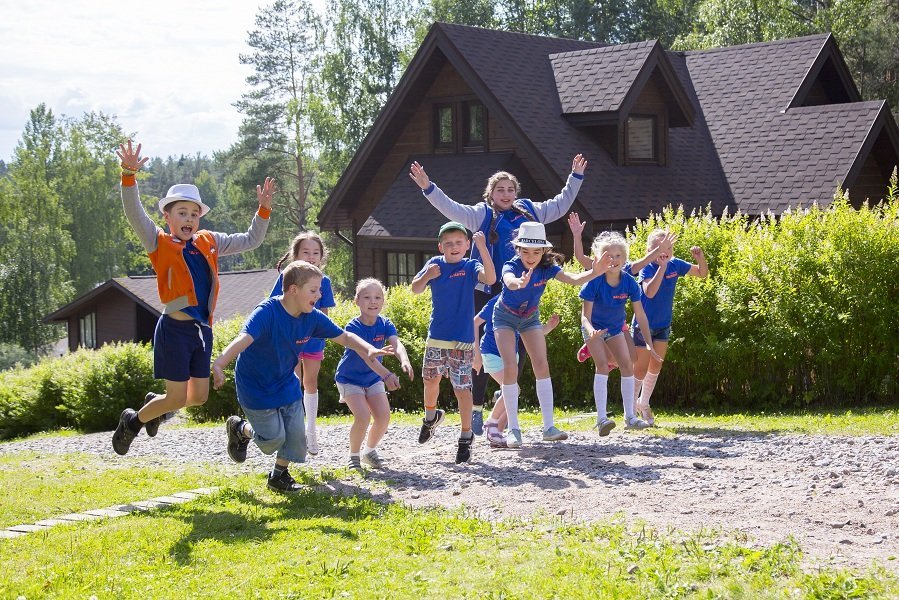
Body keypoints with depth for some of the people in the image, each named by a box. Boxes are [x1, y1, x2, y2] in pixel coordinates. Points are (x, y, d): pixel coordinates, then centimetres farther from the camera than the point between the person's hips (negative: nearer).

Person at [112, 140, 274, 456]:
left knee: (199, 397, 11)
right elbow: (135, 214, -20)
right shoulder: (159, 243, -4)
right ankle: (133, 420, 24)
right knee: (178, 397, -2)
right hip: (175, 330, -6)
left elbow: (250, 241, 19)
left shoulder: (208, 243, 11)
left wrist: (264, 208, 8)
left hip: (202, 329, 6)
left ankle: (154, 404, 39)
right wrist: (129, 175, -33)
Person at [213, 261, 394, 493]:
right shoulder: (267, 313, -29)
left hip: (287, 384, 6)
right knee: (274, 437, -3)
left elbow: (344, 336, 2)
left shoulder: (313, 317, -9)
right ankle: (239, 428, 28)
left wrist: (369, 350, -15)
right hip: (256, 386, -6)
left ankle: (279, 475, 27)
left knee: (296, 435, 2)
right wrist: (219, 364, -60)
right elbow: (244, 339, -44)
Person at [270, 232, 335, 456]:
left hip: (313, 340, 2)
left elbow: (323, 315, -4)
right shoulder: (287, 278, -10)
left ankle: (311, 432, 25)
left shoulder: (323, 281, -6)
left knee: (311, 385, 13)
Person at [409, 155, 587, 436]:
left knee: (517, 350, 6)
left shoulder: (529, 211, 13)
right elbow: (452, 209, -11)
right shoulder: (482, 214, 1)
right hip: (487, 293, -4)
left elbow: (560, 205, 25)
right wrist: (428, 188, -23)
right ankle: (477, 408, 4)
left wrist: (575, 177, 25)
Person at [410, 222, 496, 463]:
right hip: (436, 336, 4)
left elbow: (490, 278, -26)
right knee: (430, 379, 17)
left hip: (462, 340, -4)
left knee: (462, 387, -3)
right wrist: (426, 276, -17)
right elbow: (415, 289, 4)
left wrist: (483, 248, -35)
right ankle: (430, 416, 45)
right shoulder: (435, 264, 3)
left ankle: (466, 436, 7)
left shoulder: (470, 266, -7)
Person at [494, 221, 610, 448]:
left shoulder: (547, 268, -22)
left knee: (541, 365, -8)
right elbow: (509, 281, -56)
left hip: (530, 317, 3)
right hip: (505, 317, -3)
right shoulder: (511, 266, -31)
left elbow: (573, 279, -38)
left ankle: (548, 427, -8)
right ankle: (513, 429, -9)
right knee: (510, 368, -15)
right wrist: (519, 283, -80)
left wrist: (594, 273, -58)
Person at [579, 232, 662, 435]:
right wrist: (591, 332, -50)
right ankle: (601, 418, -24)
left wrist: (649, 343, -14)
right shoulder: (594, 282, -28)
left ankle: (630, 416, 5)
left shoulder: (629, 282, -20)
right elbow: (585, 316, -29)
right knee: (602, 365, -19)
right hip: (594, 328, -4)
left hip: (615, 328, 4)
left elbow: (640, 315, -13)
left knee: (627, 365, -3)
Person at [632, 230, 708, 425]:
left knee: (655, 367, 14)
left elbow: (702, 273, 6)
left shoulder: (675, 265, -4)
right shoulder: (647, 268, -19)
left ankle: (644, 404, 31)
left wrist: (700, 258, -14)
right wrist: (662, 267, -37)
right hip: (644, 325, -6)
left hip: (663, 325, 6)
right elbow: (649, 292, -36)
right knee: (641, 369, 1)